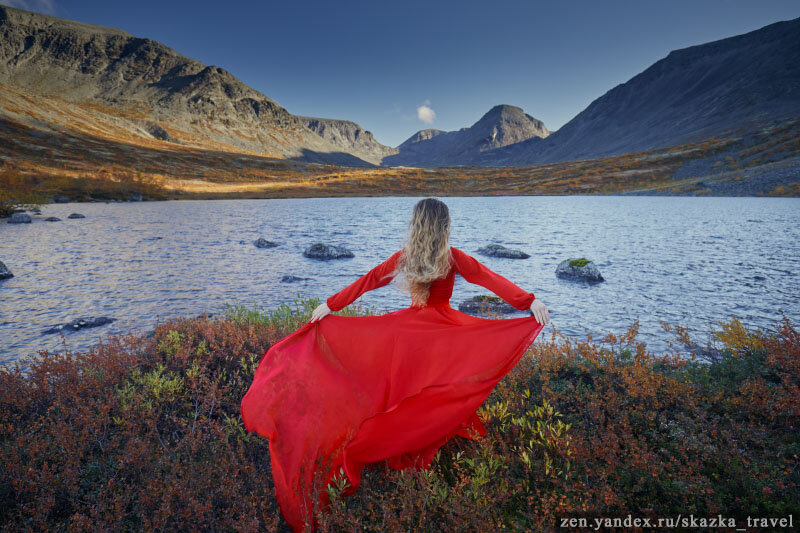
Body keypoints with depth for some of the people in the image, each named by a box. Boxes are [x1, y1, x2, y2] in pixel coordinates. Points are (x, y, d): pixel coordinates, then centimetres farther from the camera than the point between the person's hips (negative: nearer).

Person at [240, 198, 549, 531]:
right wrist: (529, 302, -17)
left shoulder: (403, 258, -1)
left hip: (408, 329, 4)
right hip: (444, 332, -3)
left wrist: (330, 305, 6)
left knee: (406, 390, 19)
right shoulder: (453, 258, -9)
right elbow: (491, 279, -16)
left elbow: (366, 281, 2)